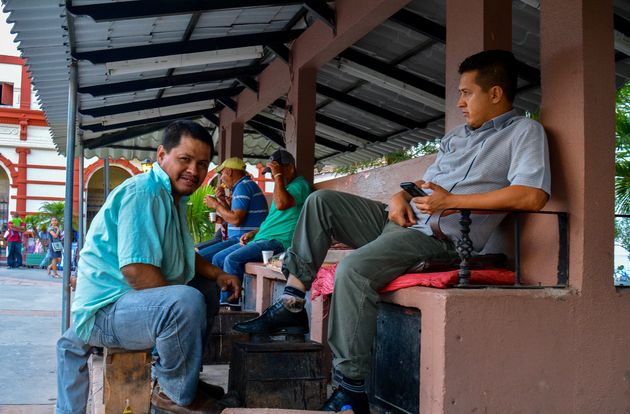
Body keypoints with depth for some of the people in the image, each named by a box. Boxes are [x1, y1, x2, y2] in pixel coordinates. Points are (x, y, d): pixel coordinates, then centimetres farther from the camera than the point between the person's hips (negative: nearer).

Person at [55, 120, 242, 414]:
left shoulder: (174, 196, 14)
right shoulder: (143, 192, -20)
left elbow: (183, 255, 24)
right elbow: (136, 270, -29)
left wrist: (217, 274, 7)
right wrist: (177, 300, -19)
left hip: (134, 300, 11)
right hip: (104, 310, -11)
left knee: (207, 287, 21)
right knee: (188, 301, -35)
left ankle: (182, 376, 23)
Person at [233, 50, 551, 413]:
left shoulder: (524, 131, 0)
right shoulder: (456, 137, 24)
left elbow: (532, 196, -17)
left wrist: (451, 200, -15)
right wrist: (400, 198, 1)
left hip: (439, 236, -9)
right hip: (403, 219, 9)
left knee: (355, 269, -31)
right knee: (322, 201, -1)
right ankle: (292, 304, -6)